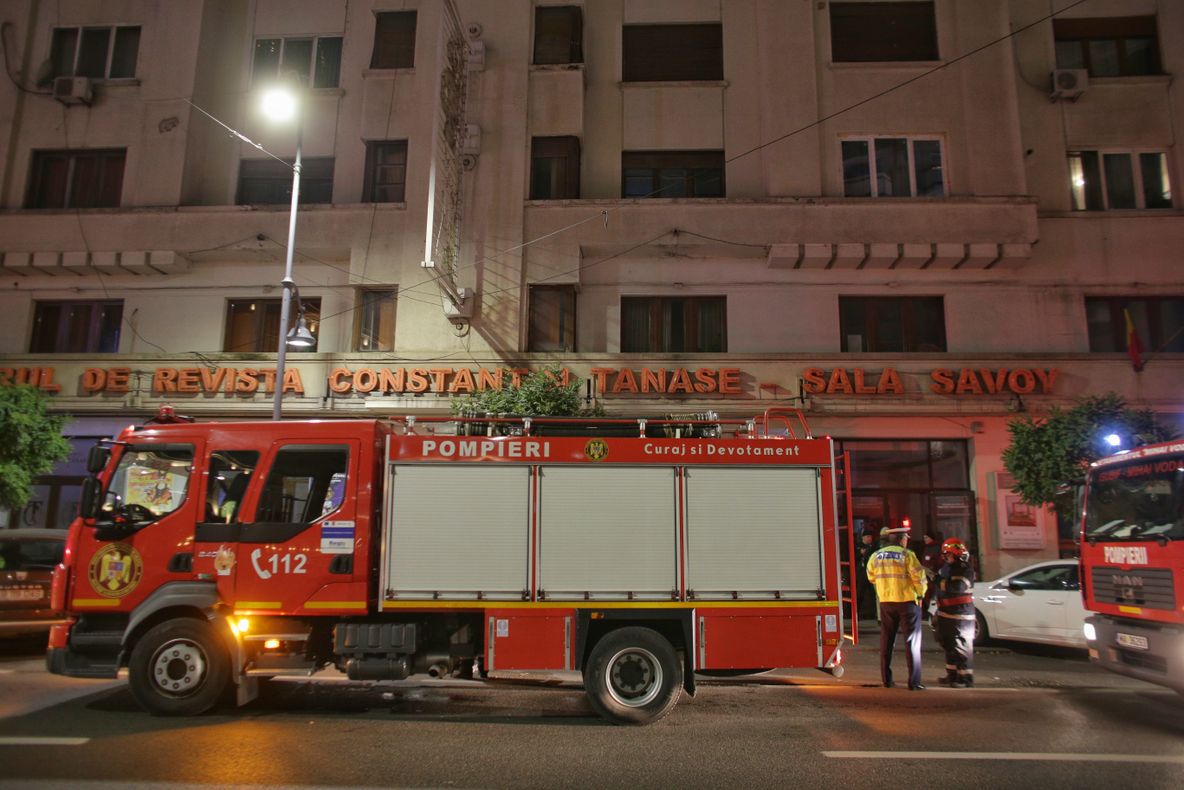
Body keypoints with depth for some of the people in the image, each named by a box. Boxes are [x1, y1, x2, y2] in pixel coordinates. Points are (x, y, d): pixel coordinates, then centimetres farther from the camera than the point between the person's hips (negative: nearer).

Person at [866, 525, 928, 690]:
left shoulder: (876, 556, 3)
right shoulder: (907, 555, -11)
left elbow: (871, 577, 12)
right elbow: (919, 577, -13)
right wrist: (920, 594, 4)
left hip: (885, 602, 4)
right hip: (907, 601, -4)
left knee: (886, 641, 13)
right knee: (912, 642, 4)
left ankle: (886, 679, 17)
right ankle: (913, 682, 2)